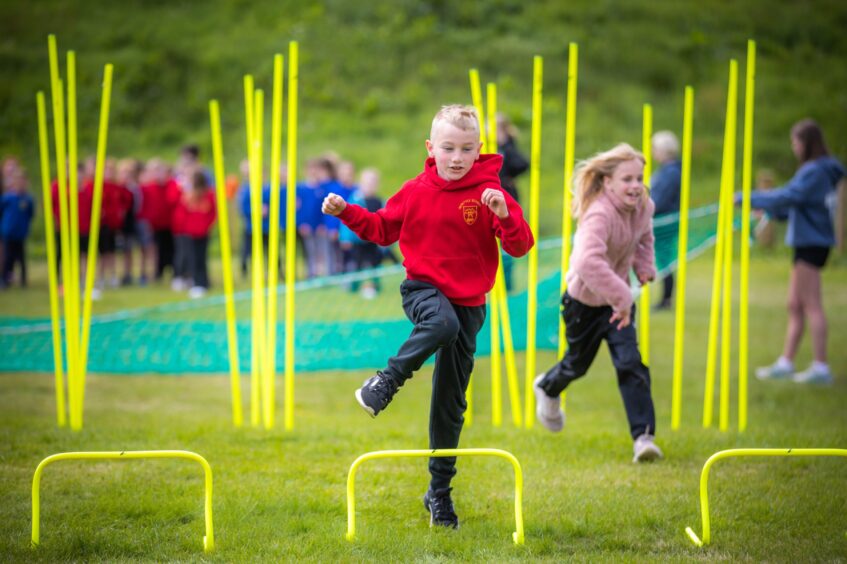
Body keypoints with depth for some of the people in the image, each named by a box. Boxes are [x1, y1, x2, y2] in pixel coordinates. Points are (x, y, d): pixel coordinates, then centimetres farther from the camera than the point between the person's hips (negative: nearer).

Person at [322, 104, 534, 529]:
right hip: (423, 288, 0)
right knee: (443, 323, -40)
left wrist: (505, 216, -28)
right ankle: (387, 381, -23)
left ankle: (439, 491, 16)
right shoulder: (416, 192, 1)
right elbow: (383, 228, 16)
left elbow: (521, 247, -10)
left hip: (468, 300, 0)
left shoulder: (489, 194, -5)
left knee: (450, 402, 5)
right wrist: (346, 212, 2)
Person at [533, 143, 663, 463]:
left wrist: (644, 266, 0)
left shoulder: (643, 206, -10)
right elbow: (588, 262, -50)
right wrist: (621, 297, -50)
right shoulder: (600, 214, -35)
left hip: (618, 299, 5)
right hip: (584, 300, -5)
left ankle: (643, 436, -10)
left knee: (631, 363, -11)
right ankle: (548, 389, 52)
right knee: (578, 364, 17)